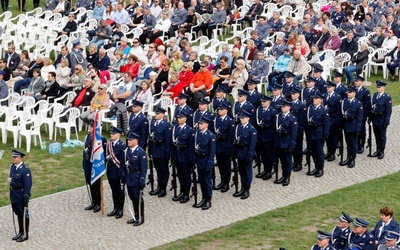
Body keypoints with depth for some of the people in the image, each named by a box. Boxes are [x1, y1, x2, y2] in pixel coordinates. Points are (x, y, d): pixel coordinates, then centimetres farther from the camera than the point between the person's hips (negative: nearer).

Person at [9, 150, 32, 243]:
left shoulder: (25, 170, -19)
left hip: (21, 196, -7)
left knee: (23, 215, 4)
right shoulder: (13, 166, 4)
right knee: (18, 214, 17)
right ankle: (20, 232, 30)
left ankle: (25, 234, 15)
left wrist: (26, 200, -19)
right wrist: (11, 194, 14)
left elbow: (27, 186, -18)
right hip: (14, 195, 7)